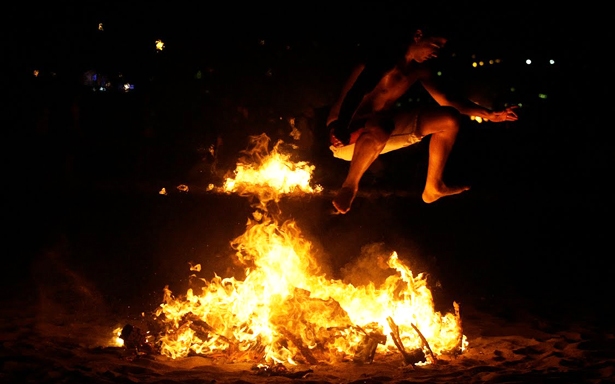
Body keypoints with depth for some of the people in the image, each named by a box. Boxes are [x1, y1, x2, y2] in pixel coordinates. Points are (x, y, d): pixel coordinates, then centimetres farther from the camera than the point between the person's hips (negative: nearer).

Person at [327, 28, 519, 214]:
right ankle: (350, 185, -20)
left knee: (450, 119, 5)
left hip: (383, 125, 9)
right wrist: (340, 127, -54)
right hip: (349, 132, -9)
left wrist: (489, 114, 9)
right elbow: (354, 92, -38)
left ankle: (434, 187, 17)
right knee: (381, 128, -46)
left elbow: (447, 100, 15)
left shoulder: (419, 70, 6)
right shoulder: (385, 62, -23)